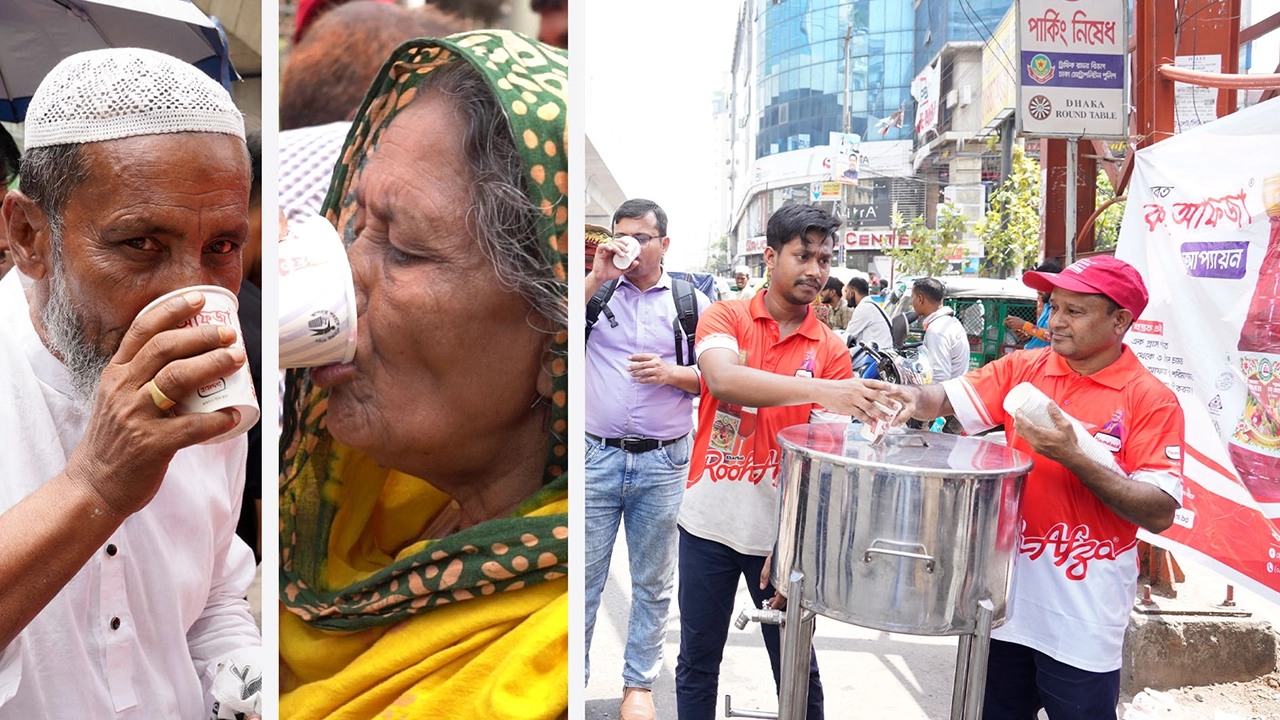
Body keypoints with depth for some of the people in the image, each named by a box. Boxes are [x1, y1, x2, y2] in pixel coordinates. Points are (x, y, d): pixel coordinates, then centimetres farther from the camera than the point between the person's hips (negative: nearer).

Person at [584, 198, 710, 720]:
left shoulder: (692, 302, 5)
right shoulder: (596, 290, 6)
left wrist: (672, 373, -13)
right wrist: (597, 276, -11)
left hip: (663, 465, 1)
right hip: (596, 458, 0)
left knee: (653, 583, 13)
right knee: (582, 578, 7)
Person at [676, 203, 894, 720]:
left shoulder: (831, 351, -2)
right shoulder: (725, 317, -4)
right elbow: (722, 379, -26)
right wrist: (820, 389, -38)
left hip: (782, 533, 1)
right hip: (709, 522, 0)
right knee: (697, 661, 14)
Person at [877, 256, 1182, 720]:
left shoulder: (1150, 400, -9)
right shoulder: (1024, 368, 3)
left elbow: (1160, 514, -15)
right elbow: (951, 397, -3)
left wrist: (1073, 458, -24)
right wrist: (918, 399, -25)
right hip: (1006, 596, 4)